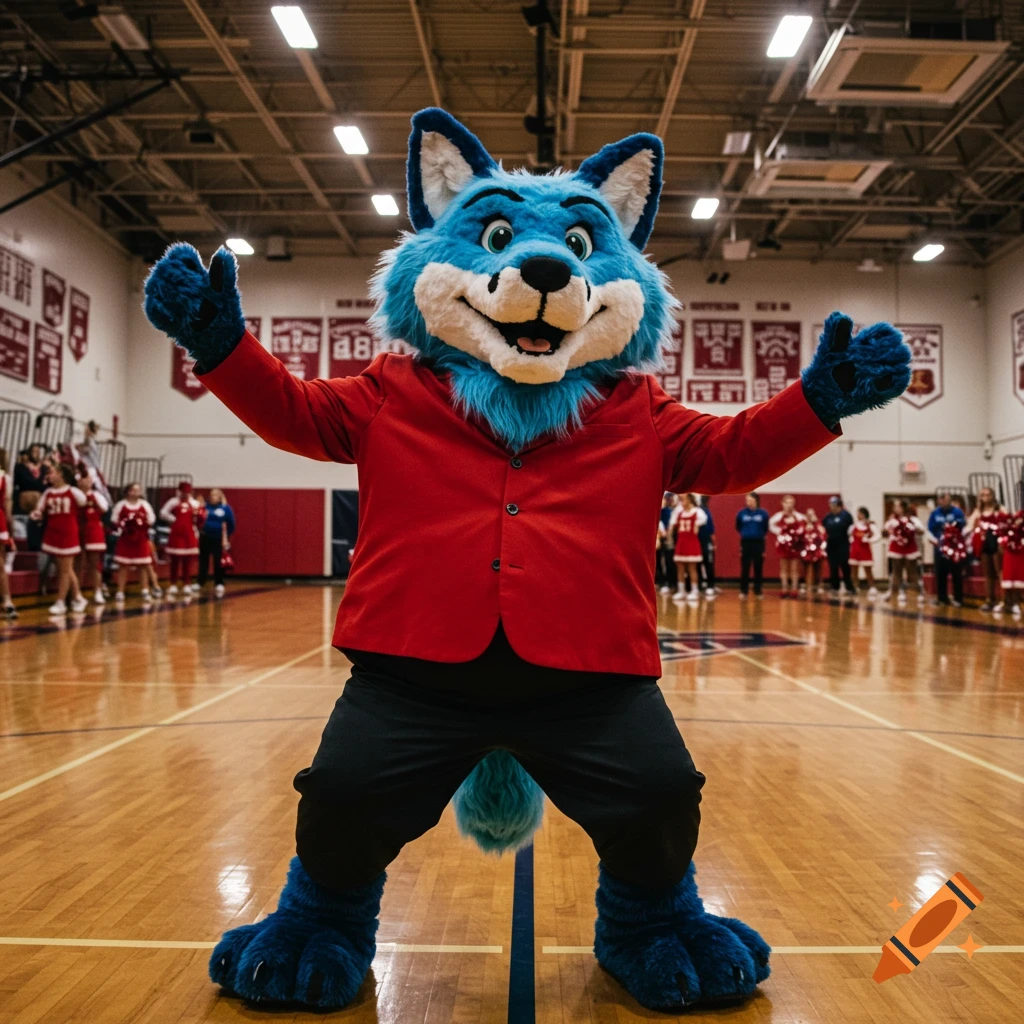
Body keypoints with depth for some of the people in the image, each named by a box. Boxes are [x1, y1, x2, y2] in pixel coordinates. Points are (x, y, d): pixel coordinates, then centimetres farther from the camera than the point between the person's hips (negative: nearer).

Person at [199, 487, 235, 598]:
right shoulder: (205, 506, 2)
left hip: (218, 539, -2)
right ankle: (201, 583, 17)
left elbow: (231, 524, 2)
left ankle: (219, 585, 9)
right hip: (205, 538, 2)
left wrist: (226, 537, 4)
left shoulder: (225, 508, -3)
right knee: (203, 561, 7)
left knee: (219, 563, 0)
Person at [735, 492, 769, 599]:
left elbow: (766, 529, 9)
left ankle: (758, 591, 14)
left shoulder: (763, 513, -4)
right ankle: (743, 591, 6)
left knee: (758, 569, 6)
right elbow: (738, 527, 14)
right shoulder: (741, 513, -2)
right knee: (745, 569, 1)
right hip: (745, 543, 0)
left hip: (759, 543, 0)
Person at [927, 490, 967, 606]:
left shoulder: (957, 512, -4)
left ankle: (958, 599, 9)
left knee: (956, 574, 2)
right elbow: (930, 530, 7)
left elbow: (965, 527, -6)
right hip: (940, 547, 3)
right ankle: (942, 598, 18)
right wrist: (933, 539, -10)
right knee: (940, 574, 8)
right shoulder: (934, 513, 6)